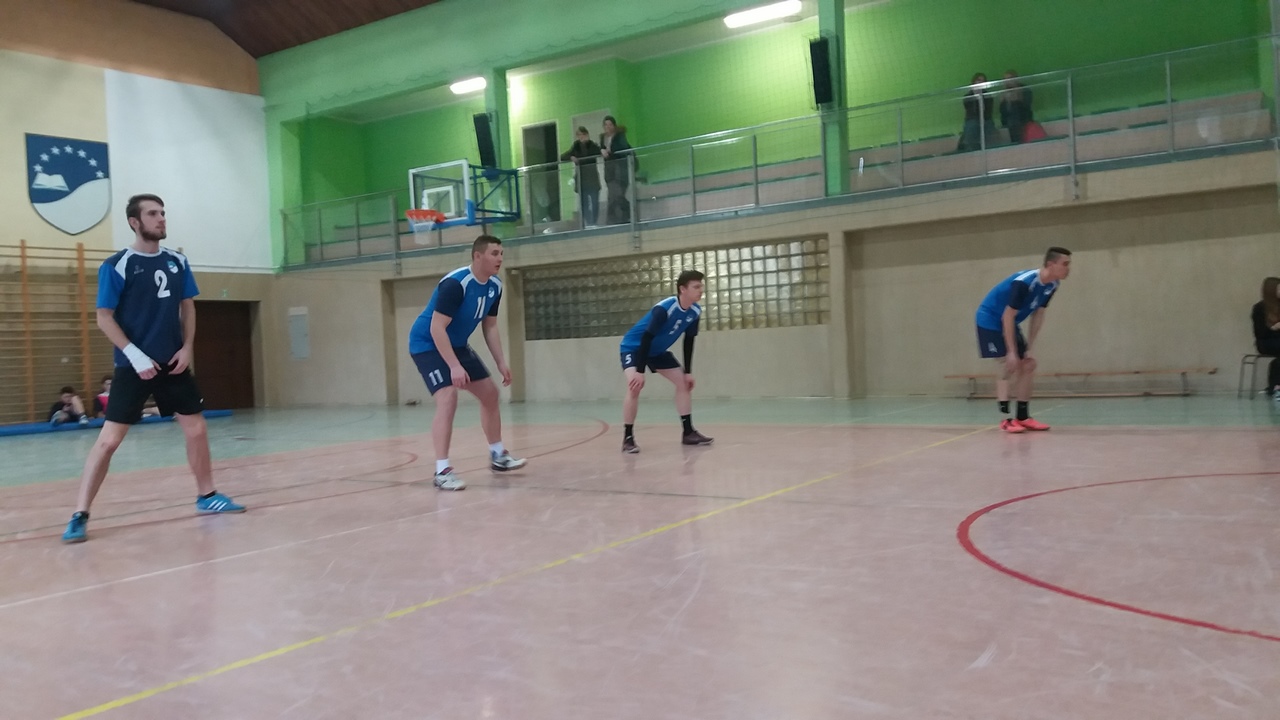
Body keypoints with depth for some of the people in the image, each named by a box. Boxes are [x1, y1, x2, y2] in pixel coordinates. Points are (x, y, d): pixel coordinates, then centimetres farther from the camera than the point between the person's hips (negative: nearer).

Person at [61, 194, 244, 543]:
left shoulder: (177, 262, 6)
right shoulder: (116, 266, -9)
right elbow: (104, 318, -9)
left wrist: (187, 347, 1)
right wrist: (135, 355, -17)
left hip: (173, 363, 5)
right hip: (134, 366, -5)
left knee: (196, 428, 9)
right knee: (109, 439, -7)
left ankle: (207, 496, 25)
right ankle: (80, 515, -1)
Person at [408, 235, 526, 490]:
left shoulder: (495, 286, -3)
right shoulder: (455, 284, -29)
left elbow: (490, 327, 8)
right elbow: (436, 329, -31)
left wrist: (501, 363, 2)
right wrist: (454, 366, -36)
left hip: (457, 344, 9)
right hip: (427, 344, -9)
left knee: (490, 393, 11)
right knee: (448, 398, -25)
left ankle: (498, 456, 26)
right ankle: (442, 471, -22)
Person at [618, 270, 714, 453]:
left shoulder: (695, 311, -11)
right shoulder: (663, 309, -34)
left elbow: (688, 341, 0)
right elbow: (646, 338, -34)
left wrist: (688, 372, 0)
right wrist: (640, 371, -37)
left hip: (658, 351, 8)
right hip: (634, 347, -8)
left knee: (683, 382, 1)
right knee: (635, 386, -27)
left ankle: (688, 432, 8)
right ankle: (628, 438, -18)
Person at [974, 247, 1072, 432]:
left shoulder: (1052, 285, -6)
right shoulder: (1024, 282, -31)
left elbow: (1038, 315, 2)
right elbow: (1008, 316, -28)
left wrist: (1029, 347, -2)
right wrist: (1011, 351, -25)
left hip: (1009, 323, 9)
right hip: (990, 320, -9)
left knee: (1028, 365, 4)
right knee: (1008, 364, -17)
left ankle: (1023, 417, 10)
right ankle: (1006, 419, -15)